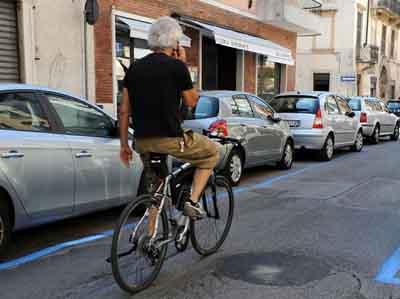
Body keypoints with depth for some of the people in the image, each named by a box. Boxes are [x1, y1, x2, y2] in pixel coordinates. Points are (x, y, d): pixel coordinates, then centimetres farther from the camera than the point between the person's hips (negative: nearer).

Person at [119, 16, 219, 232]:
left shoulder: (135, 67, 9)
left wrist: (124, 144, 17)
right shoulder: (176, 66, -8)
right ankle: (192, 201, 10)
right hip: (170, 139, -6)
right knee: (211, 152, 20)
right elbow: (191, 101, 6)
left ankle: (150, 238, 31)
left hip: (142, 141, 6)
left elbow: (124, 110, 10)